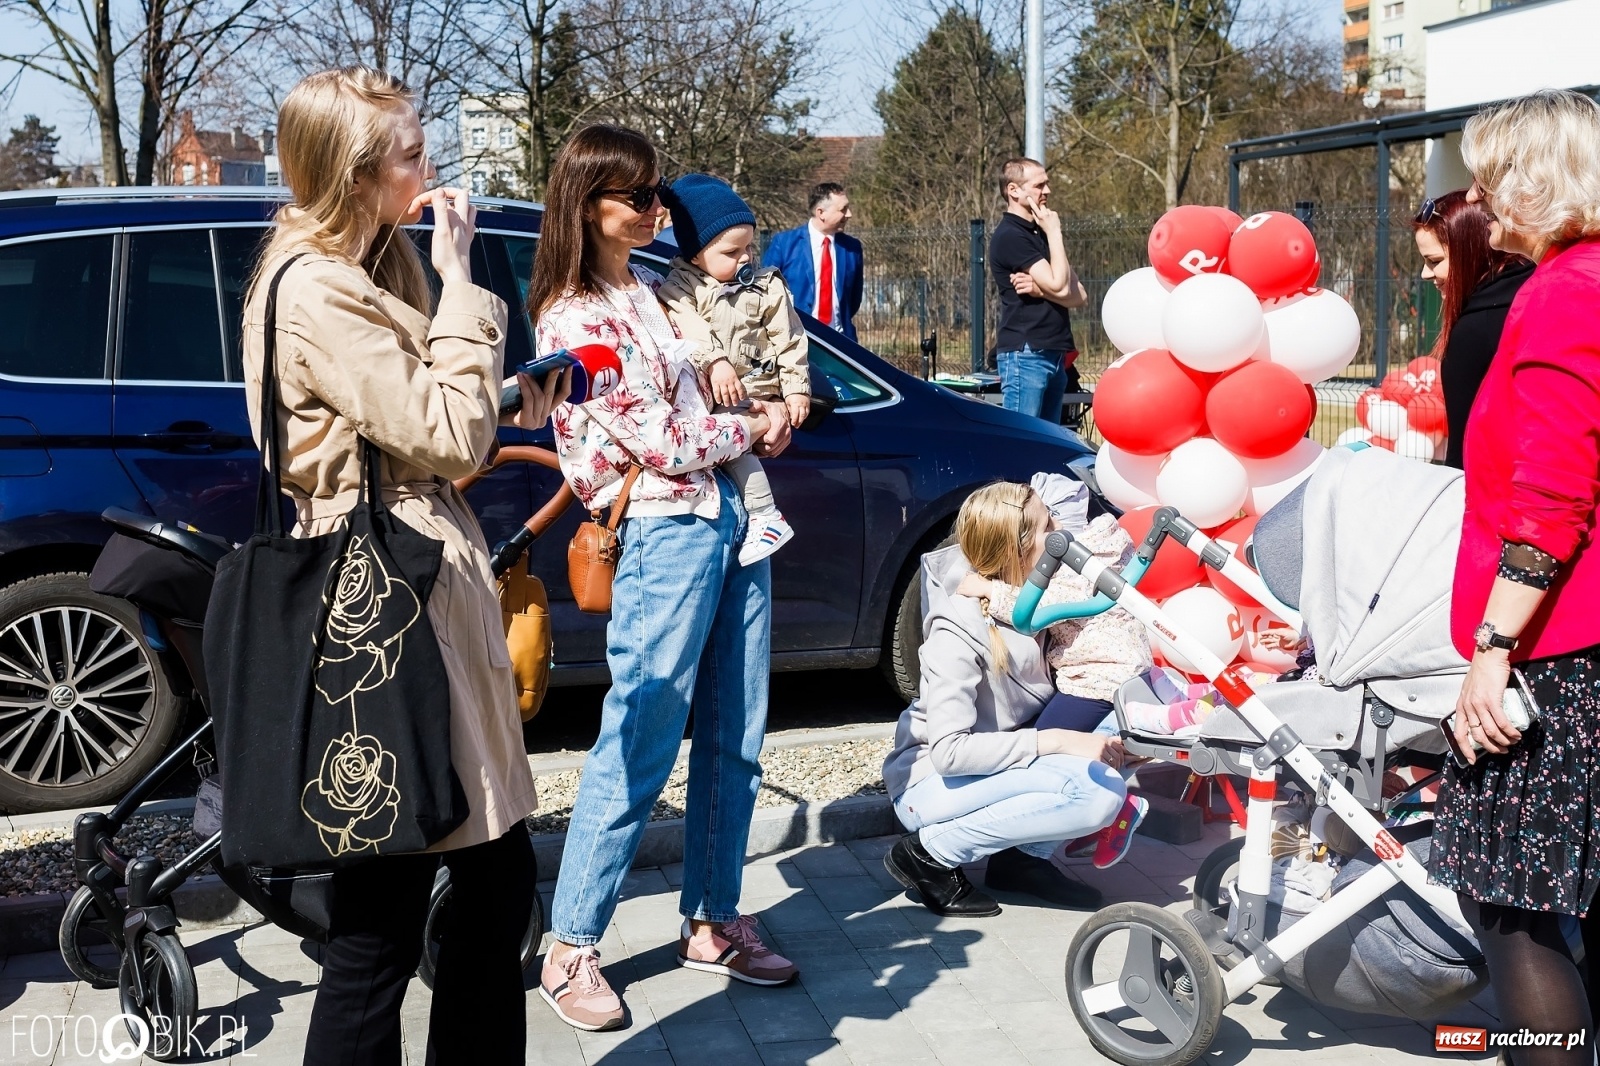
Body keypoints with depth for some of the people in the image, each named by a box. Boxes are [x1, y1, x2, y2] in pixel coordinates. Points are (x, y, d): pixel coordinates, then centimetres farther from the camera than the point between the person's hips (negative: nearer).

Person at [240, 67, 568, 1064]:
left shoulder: (366, 270, 16)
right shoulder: (316, 290, -15)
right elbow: (447, 435, -17)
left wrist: (515, 411, 5)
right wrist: (460, 279, -12)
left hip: (428, 582, 10)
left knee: (500, 869, 18)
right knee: (385, 914, -1)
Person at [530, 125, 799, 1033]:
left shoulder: (651, 289, 13)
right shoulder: (574, 319, -13)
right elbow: (664, 444, -15)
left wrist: (762, 413, 5)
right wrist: (751, 428, -1)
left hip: (730, 519, 8)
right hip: (666, 537, -8)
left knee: (735, 744, 12)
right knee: (638, 753, -4)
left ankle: (713, 922, 26)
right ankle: (571, 950, 9)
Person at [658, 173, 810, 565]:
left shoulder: (768, 288, 7)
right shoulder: (680, 287, 2)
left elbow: (789, 341, 7)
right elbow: (687, 324, -16)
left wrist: (796, 389, -1)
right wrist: (715, 361, -31)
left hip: (755, 393, -4)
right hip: (706, 393, 4)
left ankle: (766, 517, -25)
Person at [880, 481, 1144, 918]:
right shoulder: (958, 631, -24)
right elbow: (948, 751, -29)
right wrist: (1056, 741, -29)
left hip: (998, 768, 8)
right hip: (933, 784, -8)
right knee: (1099, 791, -26)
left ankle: (1024, 856, 1)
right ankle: (928, 853, -11)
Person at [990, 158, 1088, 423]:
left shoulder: (1040, 234, 18)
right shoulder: (1009, 237, -9)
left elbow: (1079, 296, 10)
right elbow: (1059, 286, -16)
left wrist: (1041, 289, -11)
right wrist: (1054, 232, -6)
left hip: (1054, 355, 8)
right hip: (1024, 355, -8)